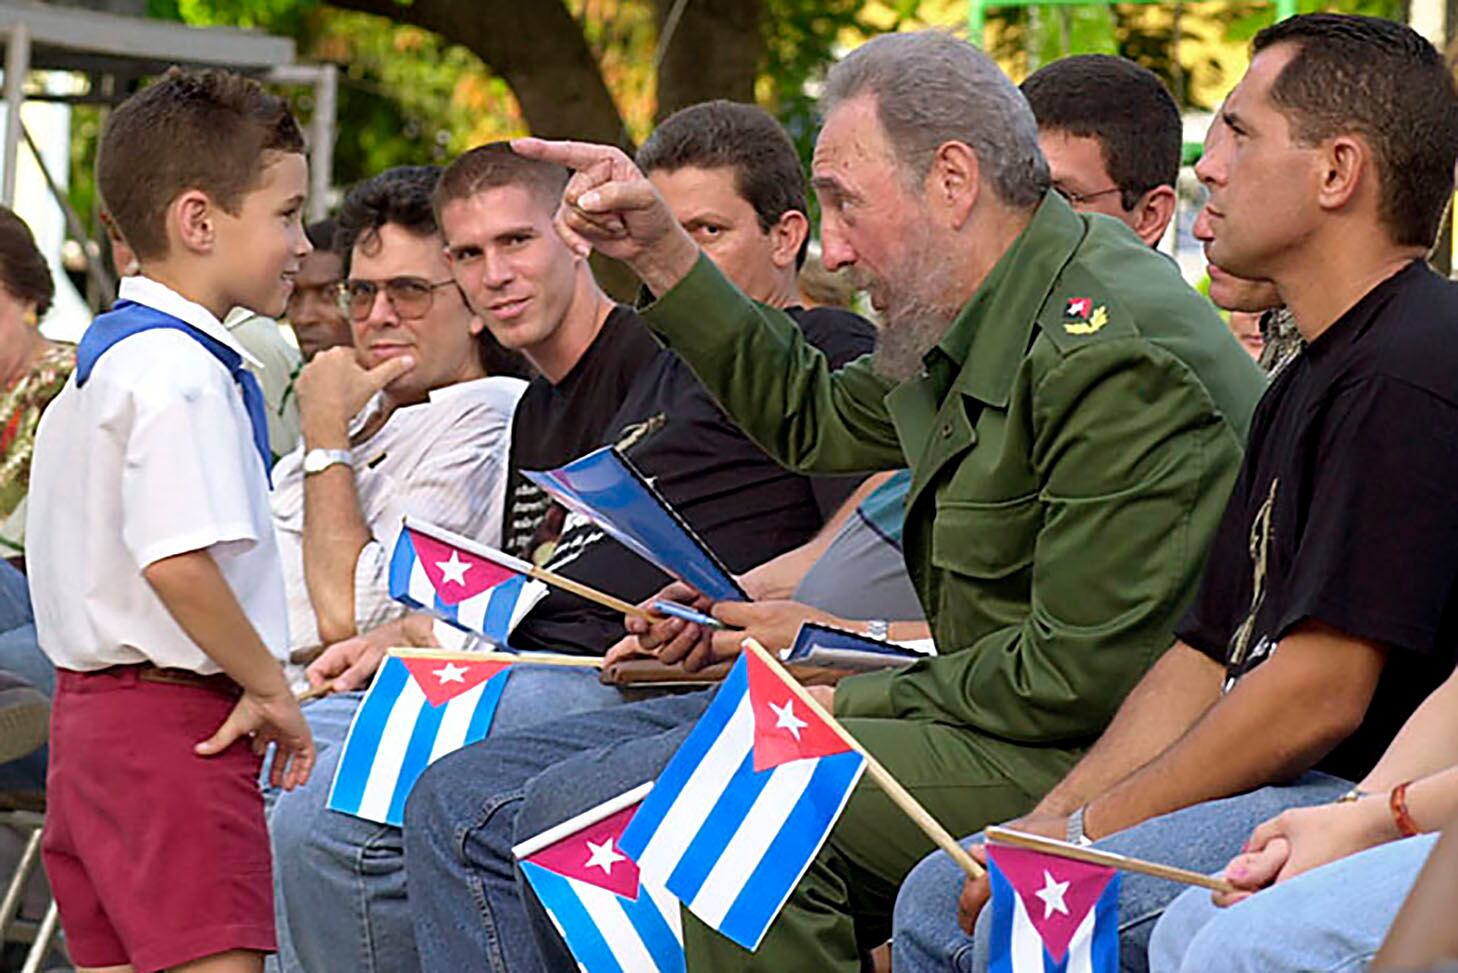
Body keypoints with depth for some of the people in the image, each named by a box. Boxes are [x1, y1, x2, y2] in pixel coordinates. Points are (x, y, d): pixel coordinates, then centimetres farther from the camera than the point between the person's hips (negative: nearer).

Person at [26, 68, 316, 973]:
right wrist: (268, 686, -14)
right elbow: (177, 563, -26)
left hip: (88, 708, 10)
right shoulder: (180, 372, -16)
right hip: (176, 720, -10)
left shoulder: (104, 355, 16)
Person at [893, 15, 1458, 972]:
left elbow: (1322, 692, -21)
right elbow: (1208, 657, 17)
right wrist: (1045, 824, 4)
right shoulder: (1304, 384, 19)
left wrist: (1087, 832, -13)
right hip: (1288, 790, 11)